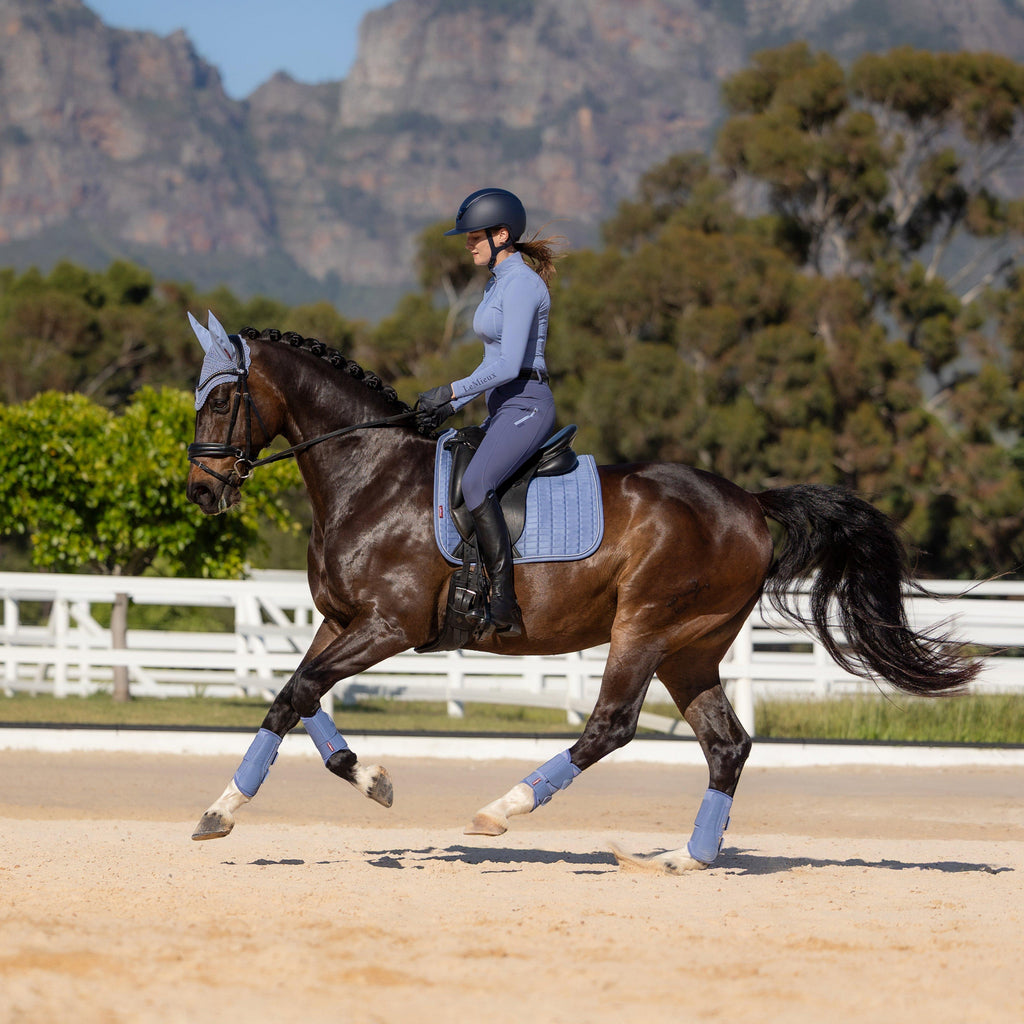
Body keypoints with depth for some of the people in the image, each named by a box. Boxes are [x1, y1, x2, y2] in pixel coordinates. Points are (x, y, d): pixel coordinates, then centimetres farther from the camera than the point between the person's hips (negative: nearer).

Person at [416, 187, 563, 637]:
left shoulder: (521, 284, -14)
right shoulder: (497, 283, 17)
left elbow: (508, 366, -21)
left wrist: (448, 392, -17)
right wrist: (449, 407, 12)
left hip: (526, 406, -11)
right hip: (504, 409, 11)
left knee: (475, 484, -28)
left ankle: (504, 607, -31)